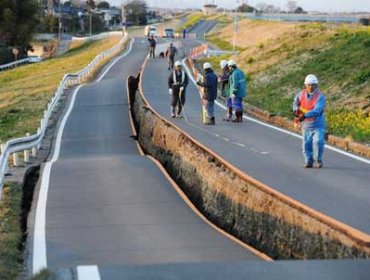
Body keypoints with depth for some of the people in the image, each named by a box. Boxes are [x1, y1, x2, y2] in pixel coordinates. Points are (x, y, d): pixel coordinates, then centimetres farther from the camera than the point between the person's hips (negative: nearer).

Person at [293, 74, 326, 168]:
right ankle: (308, 161, 23)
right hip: (306, 125, 4)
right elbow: (296, 101, 23)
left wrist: (305, 115, -38)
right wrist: (295, 109, 4)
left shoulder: (320, 96, -16)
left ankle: (318, 159, 3)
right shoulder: (301, 94, 0)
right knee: (306, 144, 6)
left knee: (318, 142, -17)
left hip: (318, 125, -4)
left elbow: (317, 111, -29)